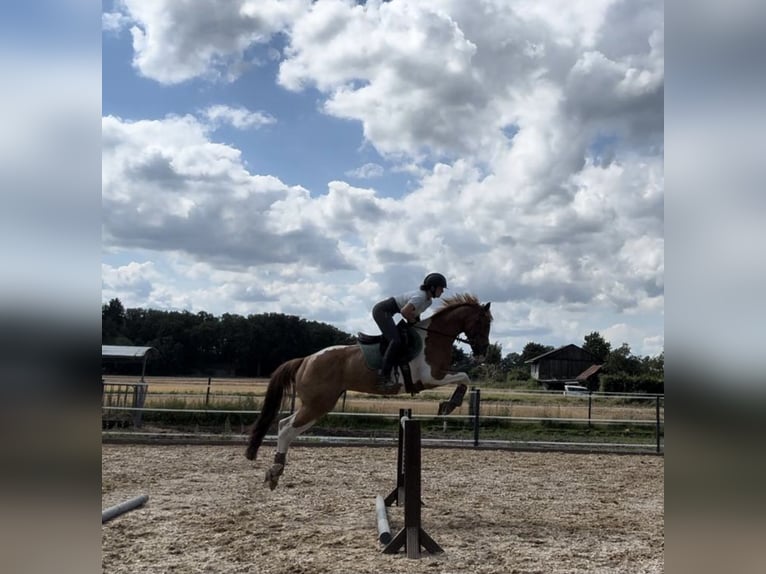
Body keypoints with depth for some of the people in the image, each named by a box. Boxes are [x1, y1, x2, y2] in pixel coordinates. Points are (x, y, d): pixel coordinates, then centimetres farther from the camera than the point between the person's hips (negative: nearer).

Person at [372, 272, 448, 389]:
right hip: (382, 310, -11)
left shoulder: (429, 301, 8)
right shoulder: (420, 297, -22)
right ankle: (383, 376, -23)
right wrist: (414, 321, -12)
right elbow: (404, 312, -29)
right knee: (396, 341, -21)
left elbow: (415, 312, 18)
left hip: (385, 312, 11)